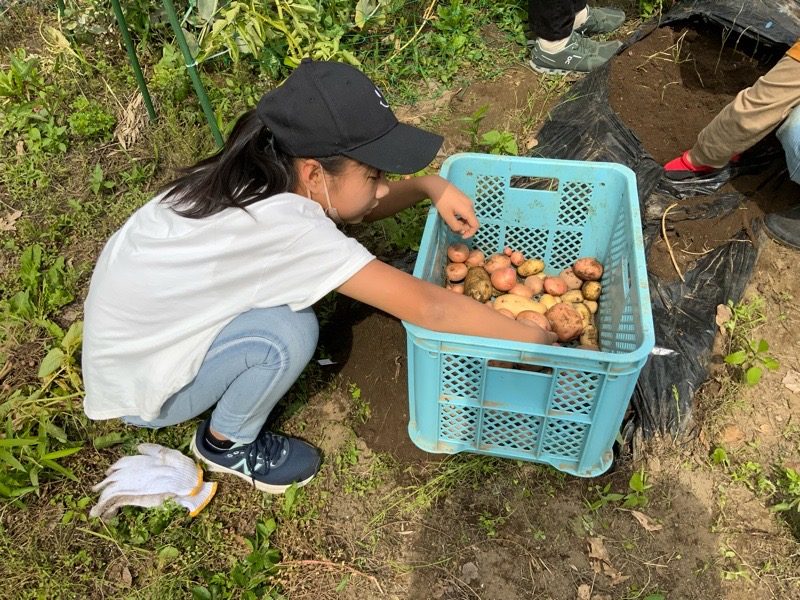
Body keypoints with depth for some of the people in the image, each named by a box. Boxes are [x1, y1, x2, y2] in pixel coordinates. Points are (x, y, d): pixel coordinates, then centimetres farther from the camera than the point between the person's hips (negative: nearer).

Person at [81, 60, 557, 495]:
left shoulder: (260, 173, -12)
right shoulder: (286, 225, -36)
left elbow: (352, 207, 6)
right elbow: (426, 306, -33)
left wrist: (429, 185, -10)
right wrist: (535, 339, -22)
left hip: (145, 322, 7)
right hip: (138, 383, -7)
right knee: (289, 331, -25)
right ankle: (227, 444, 4)